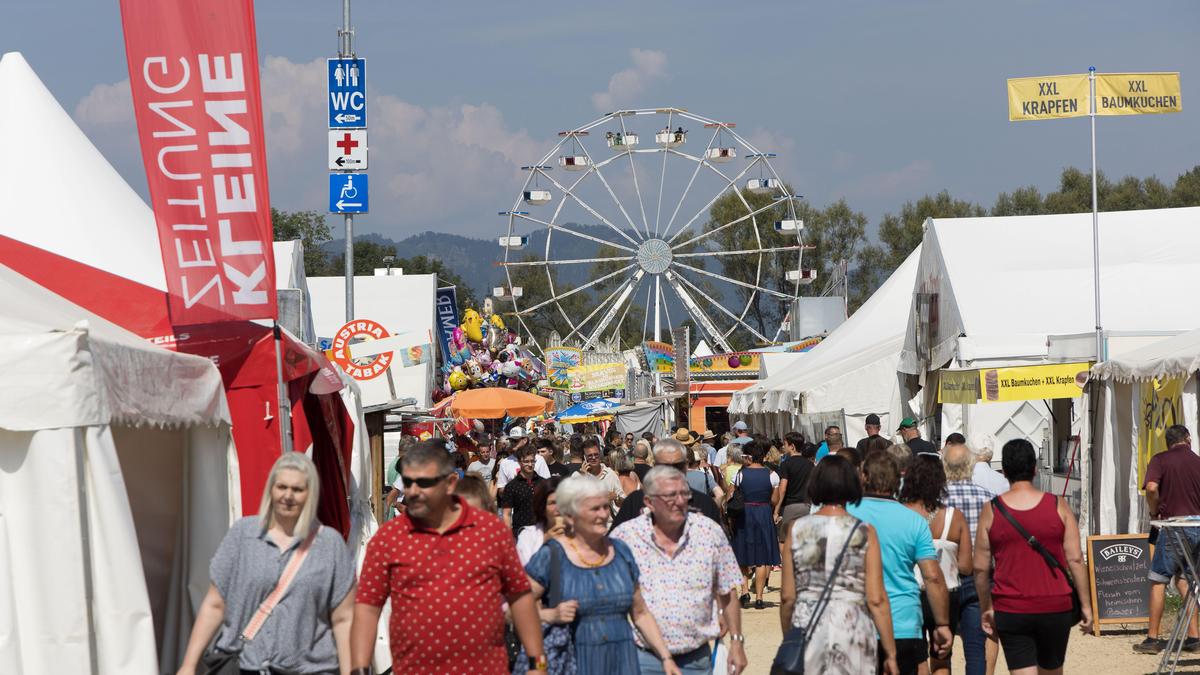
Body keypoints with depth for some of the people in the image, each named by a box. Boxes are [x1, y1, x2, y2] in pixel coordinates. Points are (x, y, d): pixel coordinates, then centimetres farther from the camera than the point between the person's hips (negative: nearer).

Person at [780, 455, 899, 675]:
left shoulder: (796, 530, 2)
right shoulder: (864, 533, -2)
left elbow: (787, 597, 4)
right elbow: (877, 600, -5)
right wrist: (890, 654, 2)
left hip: (806, 628, 2)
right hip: (853, 630, -2)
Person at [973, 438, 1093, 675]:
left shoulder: (991, 511, -2)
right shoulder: (1058, 506, -2)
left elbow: (980, 568, 1)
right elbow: (1075, 559, -4)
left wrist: (986, 609, 13)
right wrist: (1085, 605, 4)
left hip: (1010, 611, -1)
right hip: (1055, 608, 1)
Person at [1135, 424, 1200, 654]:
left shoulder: (1160, 460, -2)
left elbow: (1151, 487, -19)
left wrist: (1154, 511, -2)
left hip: (1173, 526, -4)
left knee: (1158, 581, 3)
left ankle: (1153, 638, 2)